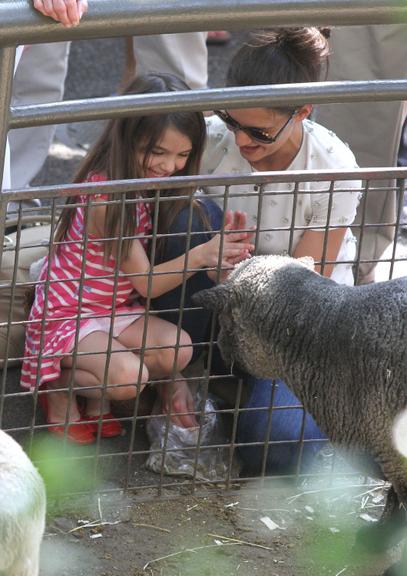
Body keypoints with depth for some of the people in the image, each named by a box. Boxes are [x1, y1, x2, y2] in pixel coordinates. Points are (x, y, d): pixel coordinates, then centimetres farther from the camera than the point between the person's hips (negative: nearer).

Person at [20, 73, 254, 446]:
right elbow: (146, 283, -22)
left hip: (117, 310, 7)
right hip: (66, 314, -7)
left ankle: (97, 396, 2)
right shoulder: (103, 194, -25)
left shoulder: (159, 191, 0)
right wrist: (201, 255, -37)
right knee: (128, 376, -32)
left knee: (179, 349, -22)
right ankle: (56, 384, -1)